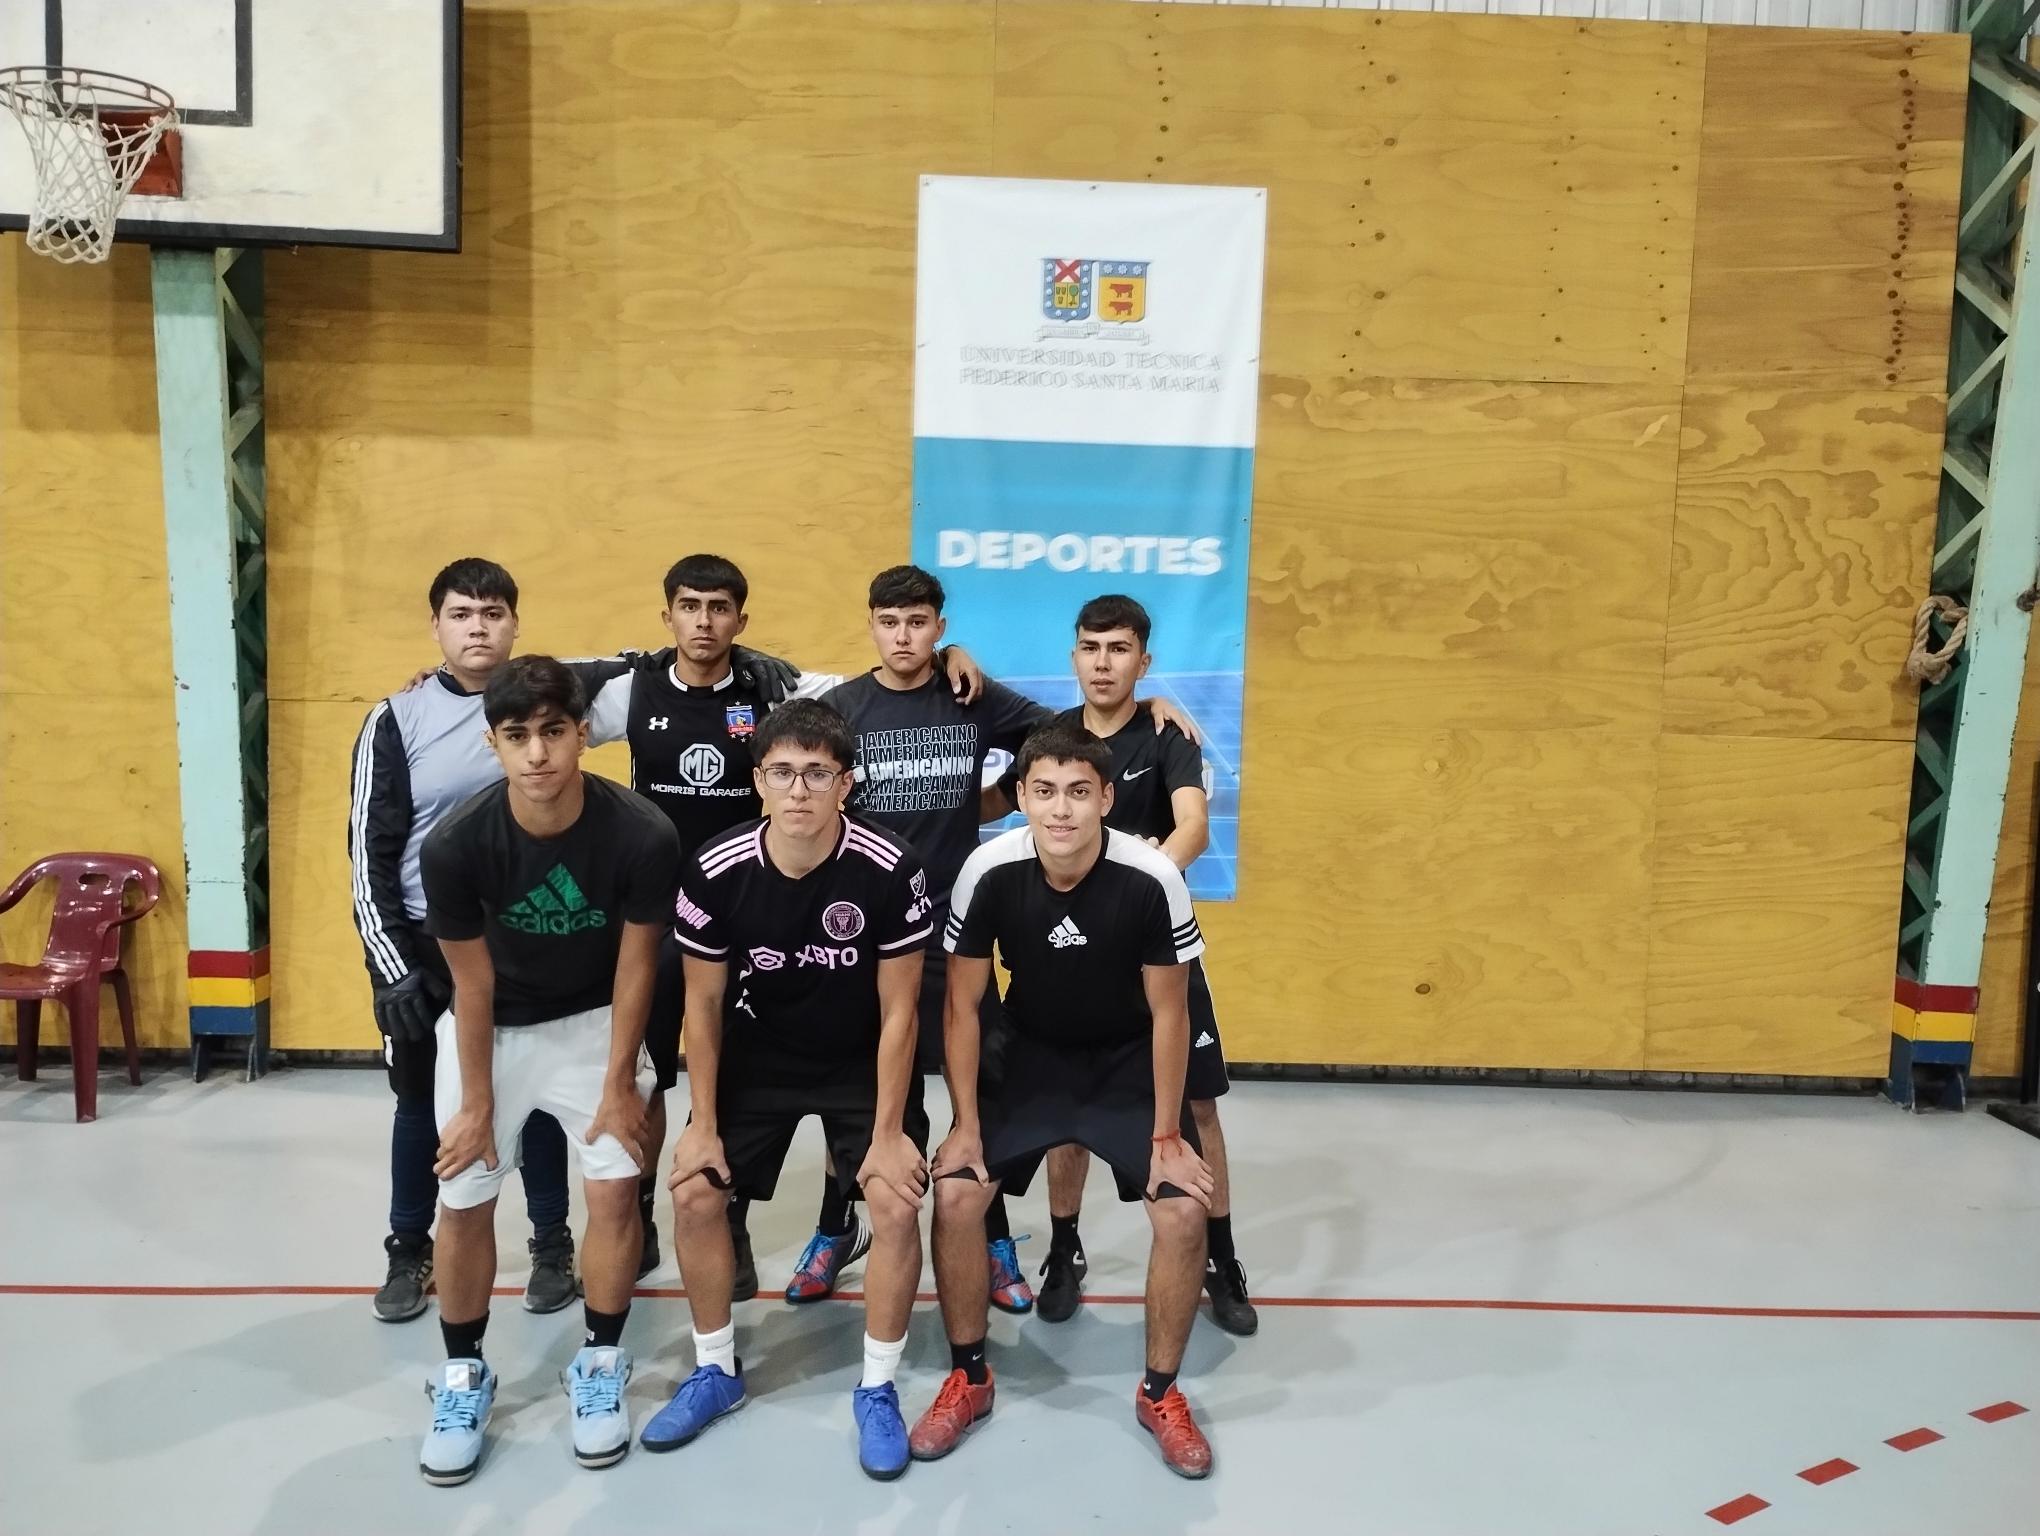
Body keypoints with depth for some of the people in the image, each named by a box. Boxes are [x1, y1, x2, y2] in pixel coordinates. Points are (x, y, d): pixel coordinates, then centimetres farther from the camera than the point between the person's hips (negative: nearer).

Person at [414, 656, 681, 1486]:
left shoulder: (643, 836, -28)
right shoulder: (454, 846, -27)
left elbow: (635, 965, -15)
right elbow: (473, 982, -15)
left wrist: (619, 1083, -9)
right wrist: (476, 1102, -6)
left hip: (592, 1022, 0)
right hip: (489, 1027, 1)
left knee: (614, 1190, -6)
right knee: (464, 1199, 2)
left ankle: (599, 1366, 17)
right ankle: (463, 1373, 25)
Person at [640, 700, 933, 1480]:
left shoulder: (891, 870, -28)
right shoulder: (715, 870, -22)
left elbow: (898, 1012, -17)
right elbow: (704, 1004, -8)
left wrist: (888, 1132, -15)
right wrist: (703, 1122, -6)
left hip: (862, 1061, -2)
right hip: (758, 1055, 2)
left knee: (898, 1203, -15)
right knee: (694, 1193, -3)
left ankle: (877, 1390, 7)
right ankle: (716, 1372, 21)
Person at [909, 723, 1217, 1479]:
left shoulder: (1152, 879, -27)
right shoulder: (989, 872, -25)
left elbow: (1169, 1013, -15)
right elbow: (962, 1005, -12)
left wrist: (1167, 1136, -12)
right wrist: (966, 1125, -11)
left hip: (1128, 1060, -1)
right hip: (1027, 1051, 1)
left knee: (1184, 1211, -14)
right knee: (955, 1192, -12)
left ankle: (1160, 1393, 11)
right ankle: (968, 1379, 12)